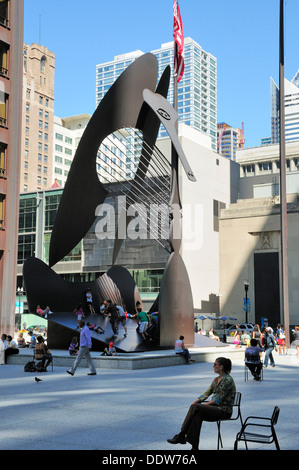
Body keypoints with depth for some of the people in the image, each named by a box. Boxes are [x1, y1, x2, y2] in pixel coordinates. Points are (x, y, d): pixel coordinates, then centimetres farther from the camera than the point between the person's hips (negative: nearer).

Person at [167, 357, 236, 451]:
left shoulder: (228, 380, -13)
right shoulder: (216, 379, 15)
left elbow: (218, 399, -17)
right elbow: (207, 393, 13)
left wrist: (204, 404, -16)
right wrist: (196, 401, -3)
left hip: (224, 410, -8)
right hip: (215, 408, 8)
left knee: (195, 407, -25)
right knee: (197, 415, -23)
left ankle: (181, 436, -19)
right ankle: (195, 447, -27)